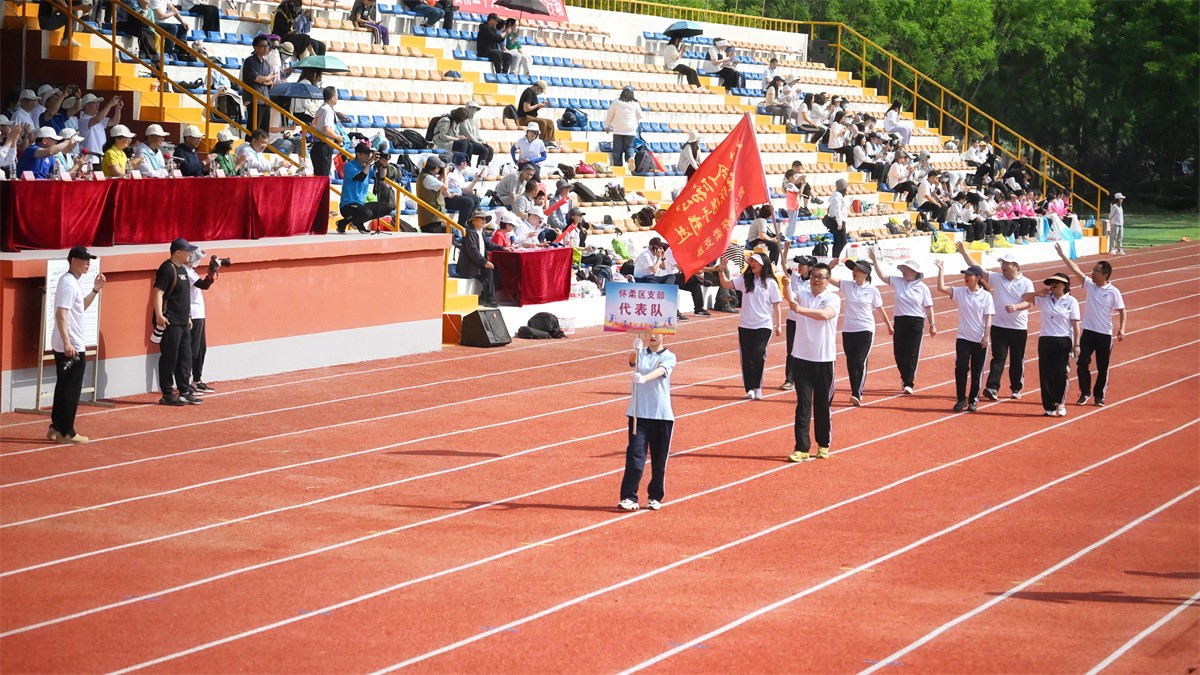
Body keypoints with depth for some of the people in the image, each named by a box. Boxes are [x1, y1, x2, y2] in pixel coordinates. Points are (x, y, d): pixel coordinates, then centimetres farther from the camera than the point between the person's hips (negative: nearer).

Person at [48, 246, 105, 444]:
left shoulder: (73, 282, 14)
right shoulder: (68, 283, -16)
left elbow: (81, 307, 28)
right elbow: (61, 313, -24)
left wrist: (96, 290, 17)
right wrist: (67, 342, -30)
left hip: (67, 346, 10)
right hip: (70, 346, -10)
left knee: (64, 388, 14)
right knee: (71, 389, -5)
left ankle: (56, 428, 19)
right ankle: (66, 432, -2)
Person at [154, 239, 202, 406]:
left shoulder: (183, 269, 16)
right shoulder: (167, 269, -13)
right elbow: (158, 293, -21)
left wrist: (188, 317, 25)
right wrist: (159, 315, -30)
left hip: (183, 323, 10)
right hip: (170, 323, -10)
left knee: (185, 359, 13)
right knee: (169, 359, -4)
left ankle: (185, 392, 20)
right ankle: (167, 395, 1)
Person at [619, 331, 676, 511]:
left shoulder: (669, 357, 1)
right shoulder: (640, 354, 7)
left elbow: (660, 371, -20)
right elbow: (632, 361, -16)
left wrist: (644, 378, -41)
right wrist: (635, 351, -39)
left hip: (662, 415, -1)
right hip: (639, 413, 1)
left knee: (659, 459, 5)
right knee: (635, 455, -8)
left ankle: (655, 497, 20)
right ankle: (628, 498, -9)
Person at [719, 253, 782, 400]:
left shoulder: (770, 283, -1)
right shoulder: (745, 279, 6)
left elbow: (776, 305, 3)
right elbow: (726, 284, -2)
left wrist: (778, 324, 4)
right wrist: (722, 271, -18)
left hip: (764, 325, -3)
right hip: (745, 325, 3)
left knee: (758, 354, -17)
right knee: (746, 358, 2)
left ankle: (757, 387, -3)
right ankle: (749, 389, 11)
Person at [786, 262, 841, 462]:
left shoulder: (833, 299, -4)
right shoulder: (802, 294, 4)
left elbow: (825, 314, -25)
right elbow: (791, 298, -18)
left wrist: (801, 309, -38)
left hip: (824, 359, -1)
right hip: (801, 357, 1)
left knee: (823, 404, 7)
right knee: (803, 404, -1)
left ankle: (823, 444, 23)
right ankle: (802, 448, -1)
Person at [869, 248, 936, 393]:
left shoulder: (922, 287, -2)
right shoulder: (898, 281, 5)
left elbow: (928, 307, 2)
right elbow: (883, 274, -1)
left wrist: (932, 325, 4)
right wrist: (874, 259, -11)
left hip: (916, 322, -3)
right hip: (899, 321, 3)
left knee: (912, 354, -3)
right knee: (899, 352, 6)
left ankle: (909, 383, 3)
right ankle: (905, 378, 29)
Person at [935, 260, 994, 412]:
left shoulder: (986, 296, -4)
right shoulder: (960, 292, 2)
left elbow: (988, 318, -6)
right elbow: (941, 287, -7)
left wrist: (986, 337, -13)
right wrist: (941, 269, -10)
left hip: (979, 341, -1)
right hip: (963, 338, 2)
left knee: (977, 371, 6)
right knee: (960, 368, -6)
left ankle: (973, 400, 18)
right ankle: (961, 399, 7)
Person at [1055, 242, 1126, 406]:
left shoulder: (1113, 292, -8)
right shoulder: (1089, 285, 1)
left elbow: (1122, 311, -3)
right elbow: (1076, 269, -2)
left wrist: (1122, 329, -14)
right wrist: (1062, 255, -6)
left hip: (1104, 334, -3)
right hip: (1088, 332, 3)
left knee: (1102, 368, 6)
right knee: (1082, 364, -4)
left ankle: (1099, 396, 19)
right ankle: (1085, 393, 12)